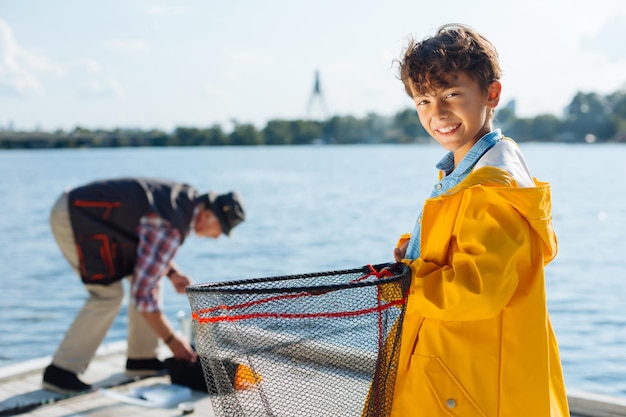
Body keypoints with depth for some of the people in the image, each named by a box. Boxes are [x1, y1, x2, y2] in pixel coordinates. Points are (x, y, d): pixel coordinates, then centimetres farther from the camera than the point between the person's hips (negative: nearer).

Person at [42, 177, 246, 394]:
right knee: (108, 294, -14)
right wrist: (171, 339, -16)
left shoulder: (188, 197, 0)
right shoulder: (171, 229, -27)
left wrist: (172, 272, 2)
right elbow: (143, 293, -25)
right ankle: (61, 371, -7)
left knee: (149, 269, 7)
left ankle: (141, 358, 14)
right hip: (74, 218, -10)